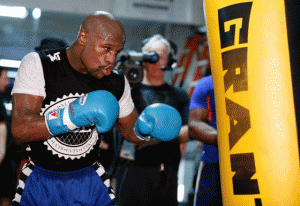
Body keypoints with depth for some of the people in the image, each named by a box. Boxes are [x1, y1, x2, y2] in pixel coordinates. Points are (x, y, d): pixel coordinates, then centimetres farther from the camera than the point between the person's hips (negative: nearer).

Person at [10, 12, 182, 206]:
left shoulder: (116, 83, -3)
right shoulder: (37, 64, -13)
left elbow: (129, 130, 10)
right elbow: (20, 129, -24)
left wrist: (143, 127, -13)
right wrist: (71, 116, -37)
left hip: (90, 184, 2)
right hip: (40, 183, -2)